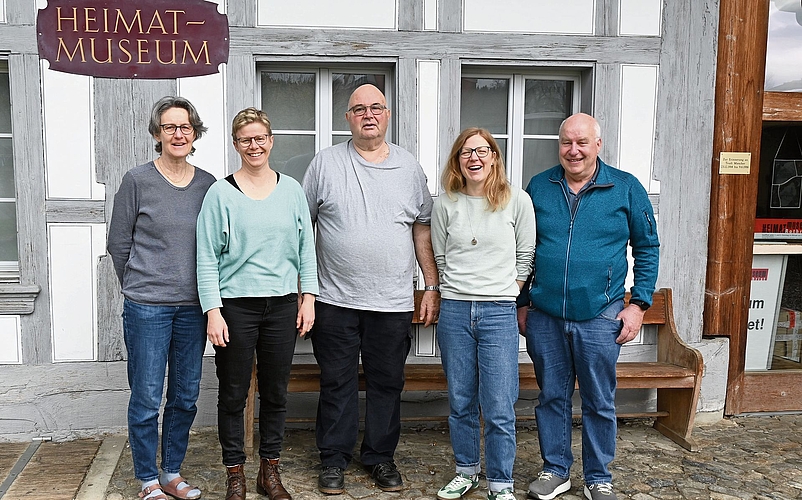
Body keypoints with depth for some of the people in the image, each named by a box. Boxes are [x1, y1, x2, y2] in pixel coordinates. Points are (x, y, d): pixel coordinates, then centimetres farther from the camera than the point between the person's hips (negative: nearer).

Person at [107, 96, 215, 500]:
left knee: (185, 397, 11)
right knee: (147, 399, 2)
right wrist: (141, 287, 8)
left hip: (193, 307, 4)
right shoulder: (137, 181, -4)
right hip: (147, 308, -3)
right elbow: (118, 243, 3)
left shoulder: (208, 185, 5)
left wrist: (204, 293, 10)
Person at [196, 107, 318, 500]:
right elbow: (207, 257, -4)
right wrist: (213, 312, -10)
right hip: (235, 305, -2)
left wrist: (308, 298, 3)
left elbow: (306, 248, 10)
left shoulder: (291, 189, 7)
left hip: (282, 305, 3)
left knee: (276, 393, 11)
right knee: (233, 394, 6)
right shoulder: (221, 193, -2)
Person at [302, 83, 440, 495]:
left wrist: (432, 286, 6)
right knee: (336, 383, 8)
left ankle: (381, 457, 26)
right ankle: (334, 460, 23)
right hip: (336, 301, -1)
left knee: (387, 383, 10)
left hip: (392, 304, 2)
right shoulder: (326, 163, 2)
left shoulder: (408, 167, 8)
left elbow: (423, 229, 11)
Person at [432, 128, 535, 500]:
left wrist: (503, 294, 4)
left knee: (499, 408, -2)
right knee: (460, 402, 10)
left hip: (499, 313, -2)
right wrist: (459, 292, 7)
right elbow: (440, 258, 11)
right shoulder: (445, 205, 5)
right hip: (454, 311, 2)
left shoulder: (517, 201, 1)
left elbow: (525, 257, 5)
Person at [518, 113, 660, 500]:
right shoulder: (539, 187, 4)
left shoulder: (626, 188, -1)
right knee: (552, 396, 12)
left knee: (599, 402, 9)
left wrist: (639, 304, -3)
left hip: (599, 317, -1)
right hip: (544, 316, 2)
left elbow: (647, 249, 4)